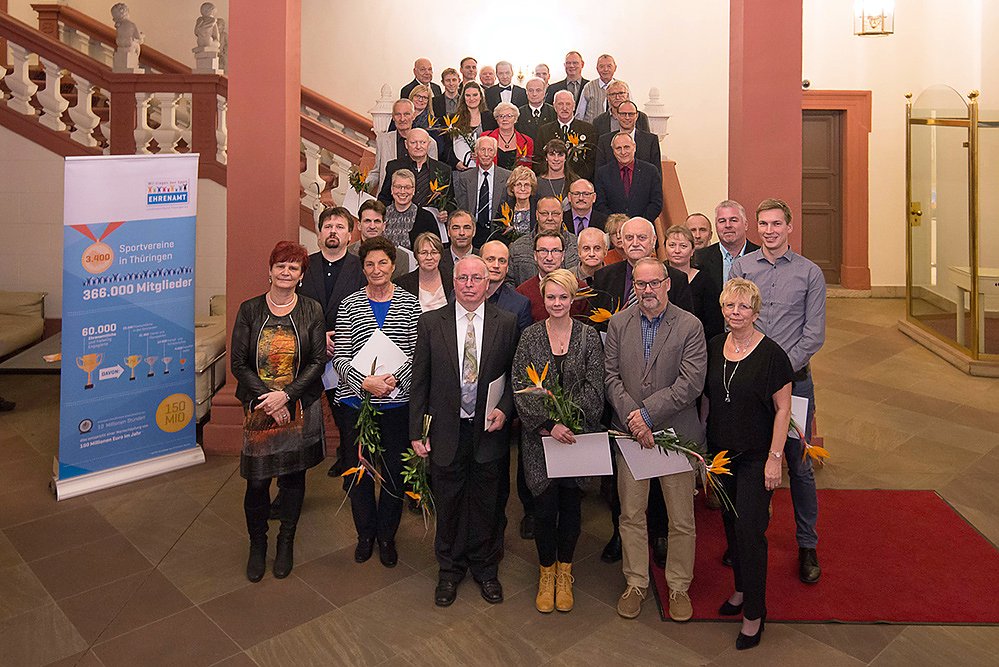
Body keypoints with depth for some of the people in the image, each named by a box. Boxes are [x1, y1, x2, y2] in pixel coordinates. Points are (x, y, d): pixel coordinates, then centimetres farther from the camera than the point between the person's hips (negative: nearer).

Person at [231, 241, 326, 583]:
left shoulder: (312, 310, -1)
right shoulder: (249, 310, -1)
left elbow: (318, 361, -5)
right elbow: (238, 363, -2)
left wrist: (285, 395, -14)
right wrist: (267, 398, -12)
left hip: (300, 409, 0)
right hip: (258, 410, 0)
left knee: (293, 476, 11)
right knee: (257, 480, 2)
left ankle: (286, 543, 31)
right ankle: (257, 544, 27)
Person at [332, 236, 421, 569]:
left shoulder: (410, 303, 1)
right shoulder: (349, 305, 2)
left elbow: (417, 352, -3)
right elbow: (340, 357, -2)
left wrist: (394, 379, -17)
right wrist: (365, 382, -17)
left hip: (397, 401, 0)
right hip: (356, 401, 1)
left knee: (395, 471, 9)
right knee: (357, 470, 10)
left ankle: (387, 536, 30)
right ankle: (365, 533, 33)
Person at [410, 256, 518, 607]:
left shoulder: (506, 323, -2)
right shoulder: (431, 322, -2)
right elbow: (420, 380, -1)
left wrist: (504, 409, -12)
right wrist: (416, 431, -2)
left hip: (489, 430, 0)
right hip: (446, 431, 0)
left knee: (486, 505, 15)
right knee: (448, 504, 14)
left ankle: (485, 568, 37)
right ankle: (450, 570, 36)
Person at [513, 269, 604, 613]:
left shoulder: (589, 336, -1)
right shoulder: (530, 336, -1)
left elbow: (593, 388, -5)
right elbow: (521, 389, -7)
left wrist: (568, 422, -17)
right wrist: (549, 424, -18)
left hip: (577, 433, 1)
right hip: (539, 435, 0)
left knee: (570, 504, 10)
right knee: (544, 505, 2)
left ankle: (564, 572, 31)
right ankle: (546, 572, 26)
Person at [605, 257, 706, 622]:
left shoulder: (690, 326, -5)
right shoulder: (618, 323, 4)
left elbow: (690, 382, -13)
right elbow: (611, 376, -1)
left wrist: (647, 413, -17)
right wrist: (632, 418, -14)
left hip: (675, 433, -2)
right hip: (629, 432, 2)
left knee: (681, 519, 9)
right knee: (631, 515, 11)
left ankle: (678, 587, 29)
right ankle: (635, 583, 29)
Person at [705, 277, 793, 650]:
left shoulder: (771, 354, -13)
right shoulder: (714, 347, 1)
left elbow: (783, 409, -10)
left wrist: (775, 458, -13)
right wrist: (704, 445, 9)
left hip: (756, 456, -5)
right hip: (720, 452, 5)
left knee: (750, 529, -2)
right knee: (731, 524, 16)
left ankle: (754, 613, 14)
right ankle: (741, 589, 36)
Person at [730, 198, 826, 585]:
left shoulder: (809, 273, 2)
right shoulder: (740, 267, 5)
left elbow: (814, 335, -1)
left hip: (794, 379, -1)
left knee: (799, 465, 6)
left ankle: (807, 546, 22)